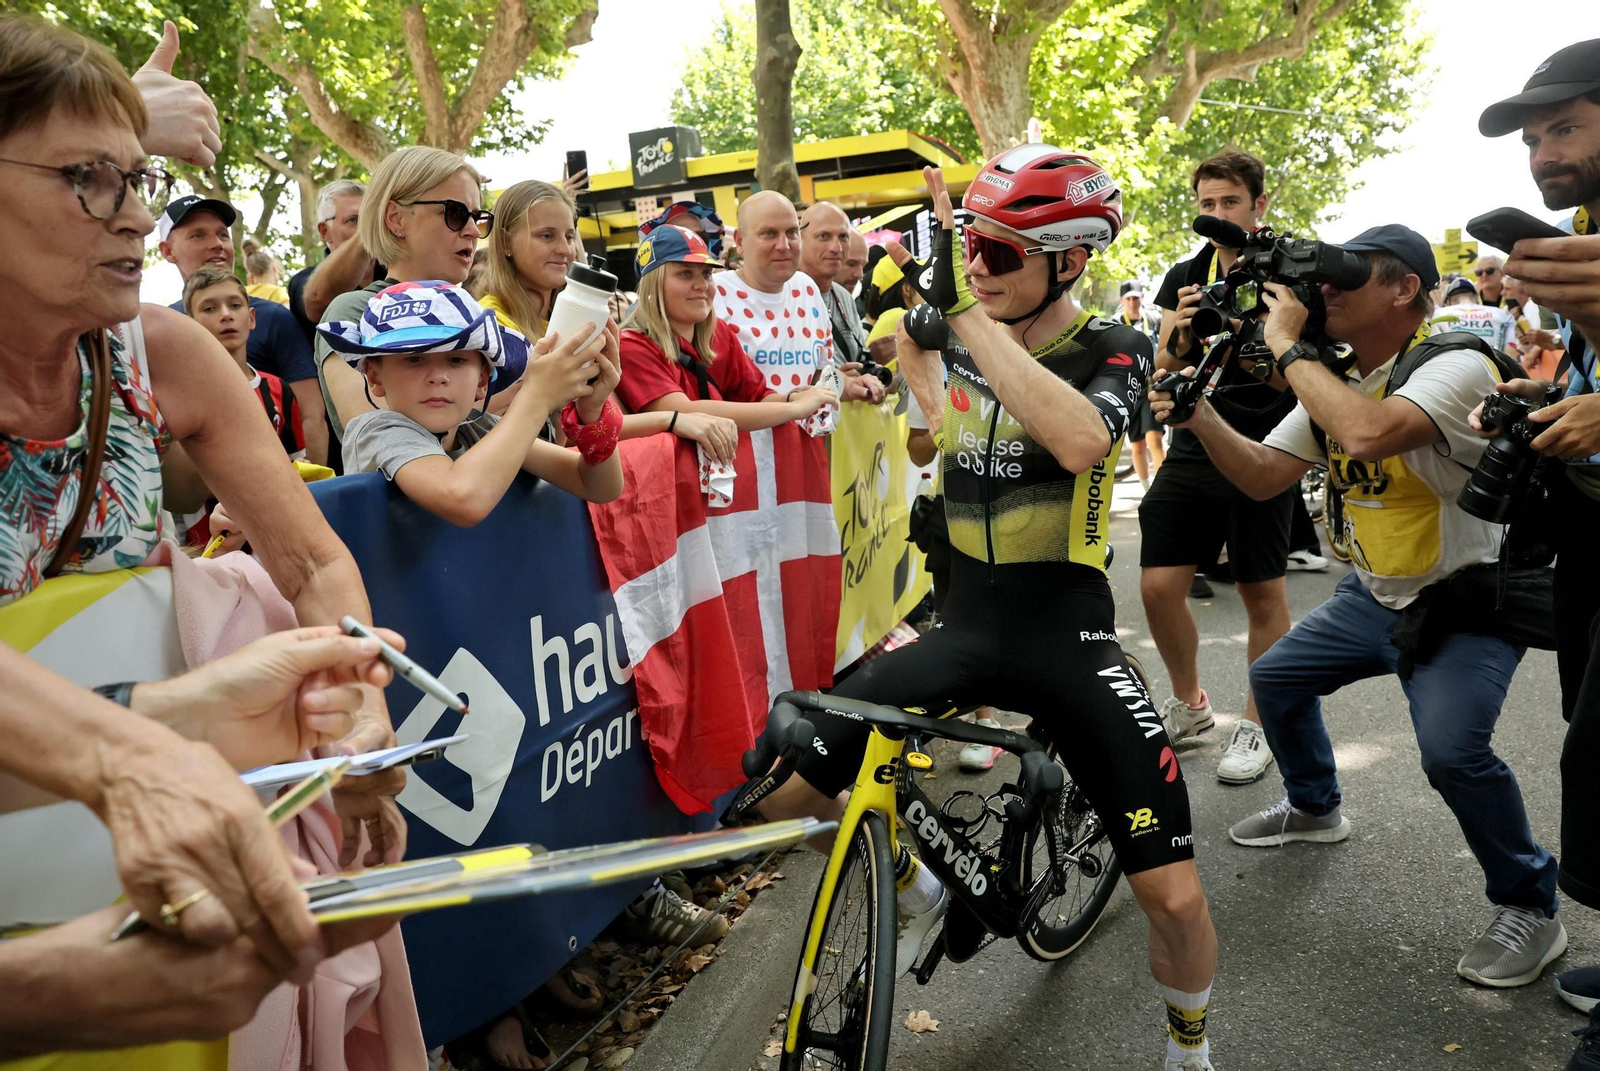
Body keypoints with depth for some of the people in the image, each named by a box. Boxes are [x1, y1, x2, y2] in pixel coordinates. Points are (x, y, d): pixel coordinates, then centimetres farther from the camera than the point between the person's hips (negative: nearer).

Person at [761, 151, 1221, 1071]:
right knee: (784, 794, -4)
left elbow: (1078, 442, -31)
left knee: (1175, 896, -10)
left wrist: (967, 309, -33)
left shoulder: (1111, 349, -7)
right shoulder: (961, 349, 6)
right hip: (967, 625, 4)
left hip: (1067, 637, -4)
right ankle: (920, 894, 27)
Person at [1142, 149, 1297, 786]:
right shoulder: (1185, 278, 9)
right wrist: (1181, 338, -15)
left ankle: (1257, 723, 21)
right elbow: (1164, 376, 5)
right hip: (1193, 448, 4)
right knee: (1158, 586, -1)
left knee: (1263, 594, 3)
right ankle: (1188, 704, 22)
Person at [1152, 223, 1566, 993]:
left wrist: (1288, 347, -30)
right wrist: (1199, 416, -14)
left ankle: (1530, 908, 0)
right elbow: (1263, 478, 1)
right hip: (1373, 595, 8)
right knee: (1274, 677, 14)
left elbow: (1368, 433, -42)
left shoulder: (1457, 363, -22)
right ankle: (1314, 807, 40)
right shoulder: (1330, 380, 3)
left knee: (1451, 748, -27)